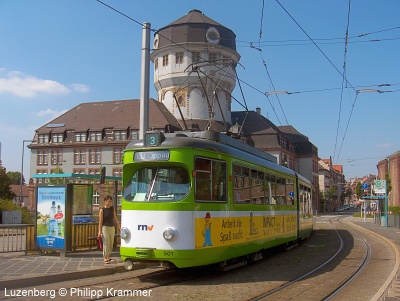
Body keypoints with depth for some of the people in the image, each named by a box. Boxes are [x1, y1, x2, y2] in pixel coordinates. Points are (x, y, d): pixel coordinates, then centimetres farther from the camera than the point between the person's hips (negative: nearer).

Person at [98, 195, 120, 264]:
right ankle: (105, 258, -1)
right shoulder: (102, 210, -5)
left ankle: (108, 257, 18)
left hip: (112, 228, 5)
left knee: (111, 243, 7)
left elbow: (115, 218, 13)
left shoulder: (112, 209, 9)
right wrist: (99, 231, -13)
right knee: (106, 243, -7)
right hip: (105, 227, -5)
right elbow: (100, 221, -8)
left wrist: (119, 227, 10)